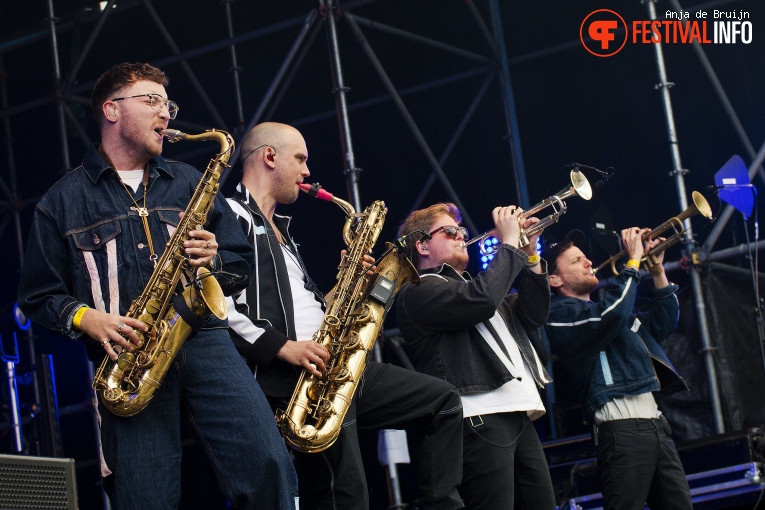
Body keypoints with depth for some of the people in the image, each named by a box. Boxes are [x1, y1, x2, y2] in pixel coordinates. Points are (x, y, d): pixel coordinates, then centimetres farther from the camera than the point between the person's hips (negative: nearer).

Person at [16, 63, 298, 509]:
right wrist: (85, 317, -7)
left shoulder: (189, 183, 20)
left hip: (203, 340, 2)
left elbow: (243, 265, 20)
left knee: (269, 466, -19)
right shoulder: (63, 201, 11)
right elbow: (39, 295, 12)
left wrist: (212, 259, -2)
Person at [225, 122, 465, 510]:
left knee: (441, 400, 11)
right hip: (288, 377, -10)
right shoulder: (230, 215, -3)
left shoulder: (278, 229, 28)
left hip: (332, 365, 10)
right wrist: (282, 346, -22)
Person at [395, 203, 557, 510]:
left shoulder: (469, 284, 28)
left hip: (520, 416, 9)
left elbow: (532, 317, 22)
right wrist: (509, 244, -6)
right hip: (479, 418, -9)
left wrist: (530, 255, 12)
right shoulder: (418, 291, -1)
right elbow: (482, 300, -18)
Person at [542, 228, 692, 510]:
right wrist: (633, 262, -10)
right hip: (622, 426, -9)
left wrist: (658, 271, 19)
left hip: (654, 421, 9)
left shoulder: (600, 306, 26)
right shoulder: (562, 312, -3)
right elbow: (611, 315, -22)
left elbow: (662, 325, 31)